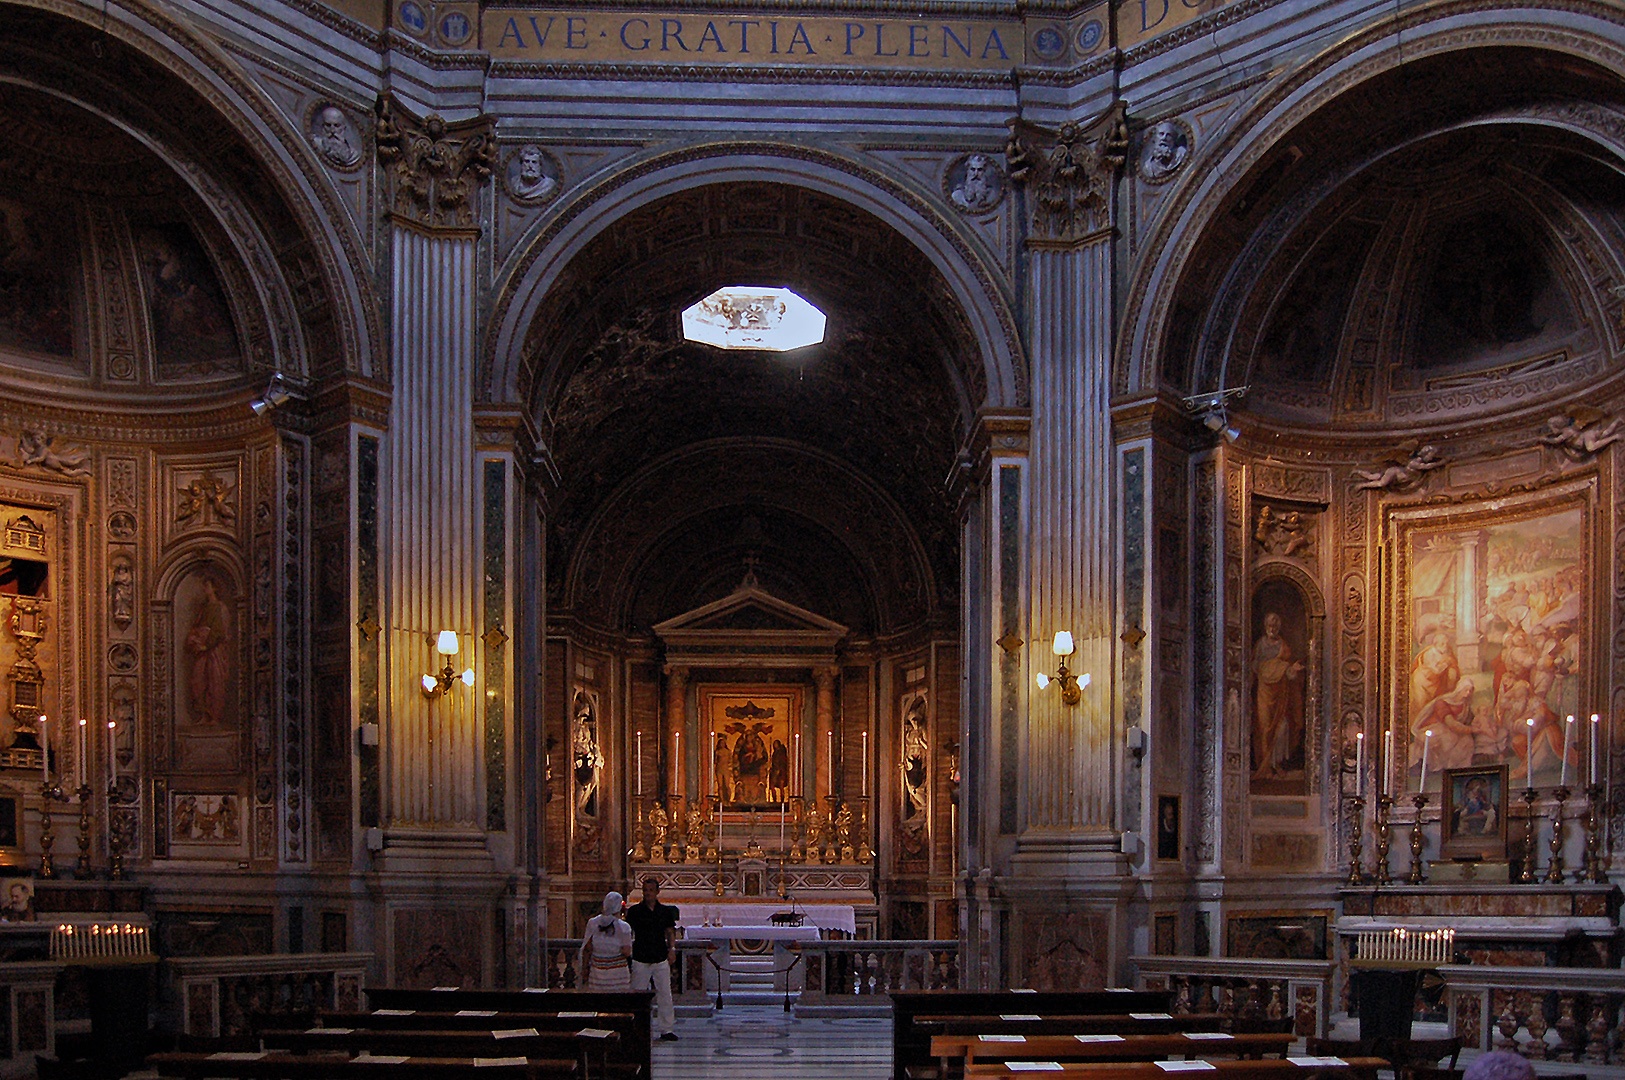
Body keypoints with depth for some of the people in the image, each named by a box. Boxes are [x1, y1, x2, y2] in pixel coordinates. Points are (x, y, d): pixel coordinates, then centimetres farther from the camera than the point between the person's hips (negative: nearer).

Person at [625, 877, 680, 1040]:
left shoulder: (665, 911, 7)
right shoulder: (635, 911, 0)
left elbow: (670, 932, 14)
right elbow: (629, 934, 3)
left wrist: (672, 948, 0)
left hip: (661, 959, 2)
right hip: (640, 958, -2)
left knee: (665, 994, 2)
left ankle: (665, 1029, 10)